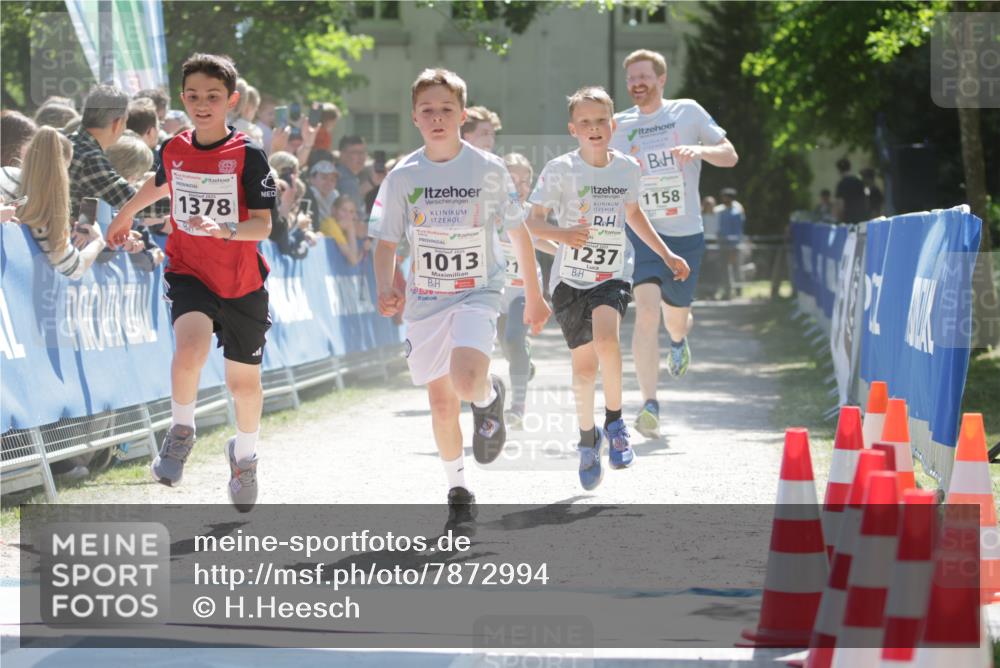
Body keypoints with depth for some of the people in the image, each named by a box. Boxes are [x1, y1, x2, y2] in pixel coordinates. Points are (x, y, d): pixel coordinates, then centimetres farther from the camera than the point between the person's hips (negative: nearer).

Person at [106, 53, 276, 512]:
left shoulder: (248, 156, -13)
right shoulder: (172, 151, -1)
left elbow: (263, 225, -17)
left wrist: (225, 229, -36)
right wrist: (125, 214, 40)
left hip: (242, 283, -1)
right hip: (189, 272, 1)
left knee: (243, 380, 10)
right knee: (190, 344, -30)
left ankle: (244, 453, 38)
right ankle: (181, 431, -8)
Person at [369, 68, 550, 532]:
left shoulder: (488, 170, -6)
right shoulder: (403, 176, -2)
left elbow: (518, 233, 4)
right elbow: (385, 241, 3)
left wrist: (533, 297, 8)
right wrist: (385, 290, -15)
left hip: (477, 293, -3)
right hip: (425, 300, 3)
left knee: (465, 382, -27)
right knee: (441, 401, 7)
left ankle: (490, 396, 10)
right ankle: (458, 491, 25)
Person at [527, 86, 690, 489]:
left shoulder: (628, 168, 2)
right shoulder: (560, 170, -8)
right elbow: (533, 221, -9)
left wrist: (667, 255, 22)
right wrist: (562, 234, -29)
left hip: (613, 275, 1)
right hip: (571, 278, -1)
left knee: (605, 336, -27)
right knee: (584, 365, 1)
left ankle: (614, 421, -8)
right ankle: (588, 437, 28)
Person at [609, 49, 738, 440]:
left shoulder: (688, 113, 2)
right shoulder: (619, 126, 5)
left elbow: (730, 156, 2)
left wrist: (700, 150, -17)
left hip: (686, 234, 1)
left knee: (676, 316, 13)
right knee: (647, 311, -20)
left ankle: (679, 340, 54)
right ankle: (649, 405, -19)